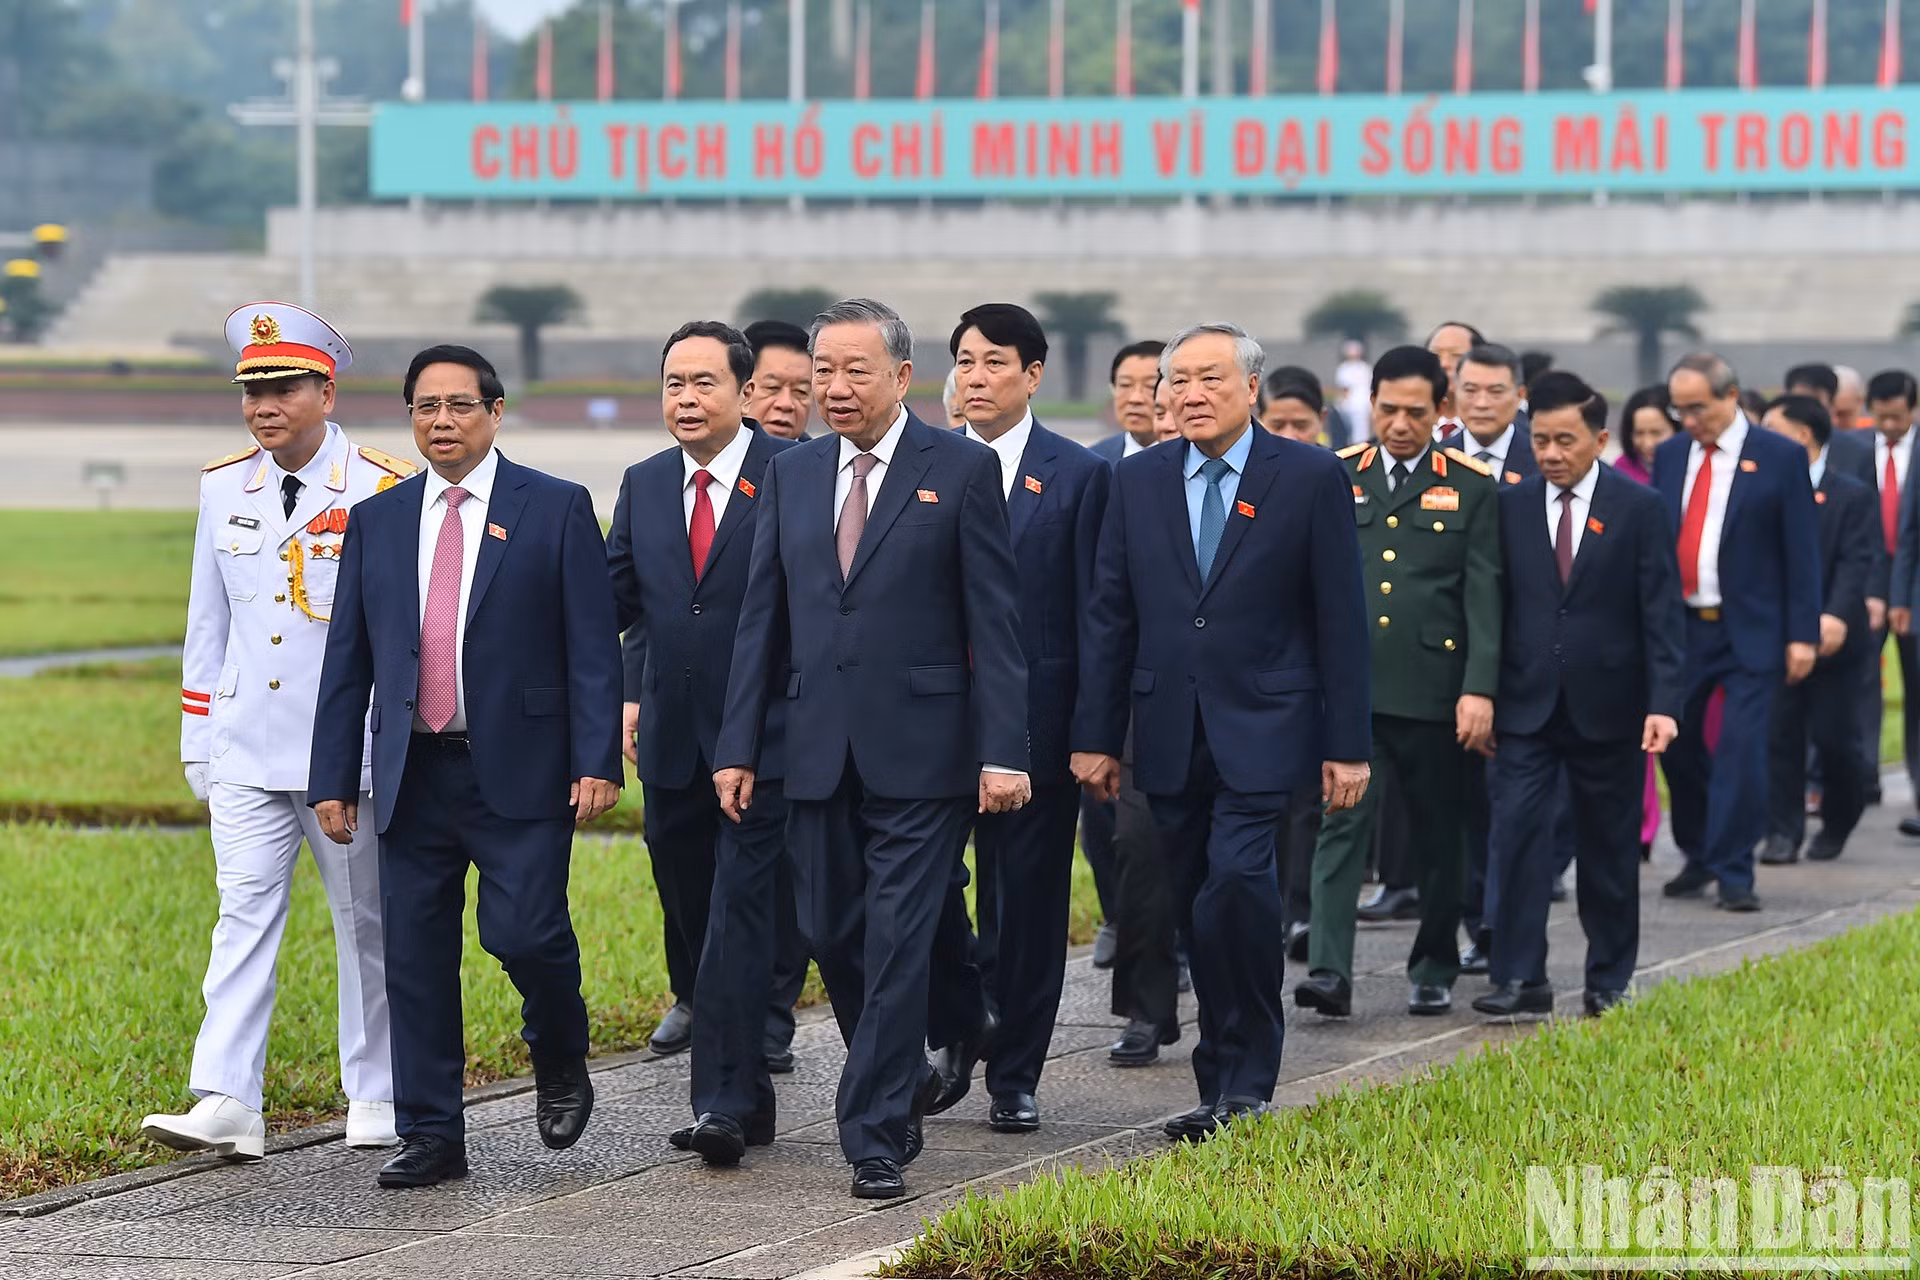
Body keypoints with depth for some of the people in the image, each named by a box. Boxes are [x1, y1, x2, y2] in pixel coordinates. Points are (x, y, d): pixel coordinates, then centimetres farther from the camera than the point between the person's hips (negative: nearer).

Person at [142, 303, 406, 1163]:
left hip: (351, 753, -3)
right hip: (247, 752, 3)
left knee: (366, 922, 8)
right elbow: (208, 621, 13)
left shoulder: (386, 493, -5)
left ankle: (377, 1100, 19)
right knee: (243, 914, -6)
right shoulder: (224, 488, 7)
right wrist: (197, 739, 12)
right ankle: (226, 1106, -12)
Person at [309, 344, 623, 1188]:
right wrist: (333, 778, 6)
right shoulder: (377, 522, 11)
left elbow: (593, 646, -3)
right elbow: (346, 662, 12)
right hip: (413, 773, 4)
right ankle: (430, 1135, 10)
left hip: (520, 769, -4)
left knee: (523, 931, -12)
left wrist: (597, 762, -11)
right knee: (416, 958, 3)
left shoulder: (556, 510, 1)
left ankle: (560, 1064, 18)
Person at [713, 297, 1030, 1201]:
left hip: (922, 752, -5)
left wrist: (1003, 751, -12)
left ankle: (877, 1137, -3)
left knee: (897, 940, -7)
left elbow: (995, 620, -5)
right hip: (820, 752, 5)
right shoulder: (791, 475, 11)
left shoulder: (962, 470, -2)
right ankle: (904, 1078, 32)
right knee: (830, 934, 9)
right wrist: (738, 746, 5)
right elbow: (761, 618, 11)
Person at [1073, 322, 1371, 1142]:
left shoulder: (1309, 478, 0)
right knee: (1200, 912, 6)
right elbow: (1110, 615, 10)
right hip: (1170, 734, 4)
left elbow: (1340, 618, -2)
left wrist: (1347, 745, -5)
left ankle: (1243, 1082, -10)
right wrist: (1096, 735, 4)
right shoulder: (1138, 482, 9)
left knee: (1238, 880, -20)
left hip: (1262, 731, -4)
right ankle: (1226, 1090, 15)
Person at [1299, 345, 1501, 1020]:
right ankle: (1328, 972, -16)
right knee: (1342, 823, -10)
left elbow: (1484, 596, -2)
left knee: (1438, 833, 8)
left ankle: (1434, 969, 22)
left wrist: (1479, 689, -11)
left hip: (1434, 690, 0)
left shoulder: (1471, 487, 3)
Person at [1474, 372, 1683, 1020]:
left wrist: (1662, 703, -11)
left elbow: (1660, 615, -4)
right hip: (1527, 702, 1)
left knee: (1609, 847, 7)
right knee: (1518, 833, -9)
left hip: (1607, 706, -1)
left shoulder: (1641, 508, -1)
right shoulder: (1510, 505, 4)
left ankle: (1608, 980, 18)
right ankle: (1520, 977, -8)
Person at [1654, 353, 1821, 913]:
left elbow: (1802, 551, -4)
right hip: (1679, 625, 4)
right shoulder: (1670, 456, 9)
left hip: (1751, 630, -4)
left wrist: (1802, 634, -8)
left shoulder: (1780, 458, -4)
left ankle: (1733, 874, -3)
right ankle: (1699, 856, 26)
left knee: (1741, 748, -9)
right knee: (1676, 741, 8)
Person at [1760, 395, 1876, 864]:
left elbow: (1858, 562, -14)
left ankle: (1837, 824, 22)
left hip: (1831, 638, -3)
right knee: (1780, 737, 0)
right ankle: (1783, 832, 5)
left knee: (1834, 737, 0)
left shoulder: (1851, 496, -5)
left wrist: (1837, 615, -29)